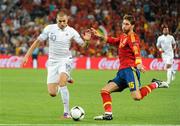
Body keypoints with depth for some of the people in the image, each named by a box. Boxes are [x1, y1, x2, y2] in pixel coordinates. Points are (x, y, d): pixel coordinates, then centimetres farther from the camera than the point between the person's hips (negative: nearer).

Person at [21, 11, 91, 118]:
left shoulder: (71, 31, -6)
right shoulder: (49, 29, -3)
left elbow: (83, 45, -3)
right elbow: (38, 41, 6)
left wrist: (86, 40, -26)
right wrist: (27, 55, 5)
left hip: (65, 60, -2)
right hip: (53, 61, 2)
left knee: (62, 81, -32)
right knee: (52, 93, -2)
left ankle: (67, 112, -27)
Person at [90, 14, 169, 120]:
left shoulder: (132, 37, -8)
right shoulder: (123, 36, 19)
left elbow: (136, 51, -26)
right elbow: (114, 41, 43)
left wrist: (139, 64, -43)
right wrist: (100, 36, 39)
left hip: (130, 69, -9)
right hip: (122, 71, 9)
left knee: (137, 97, -23)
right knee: (105, 91, 2)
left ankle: (155, 84, -2)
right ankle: (108, 114, 4)